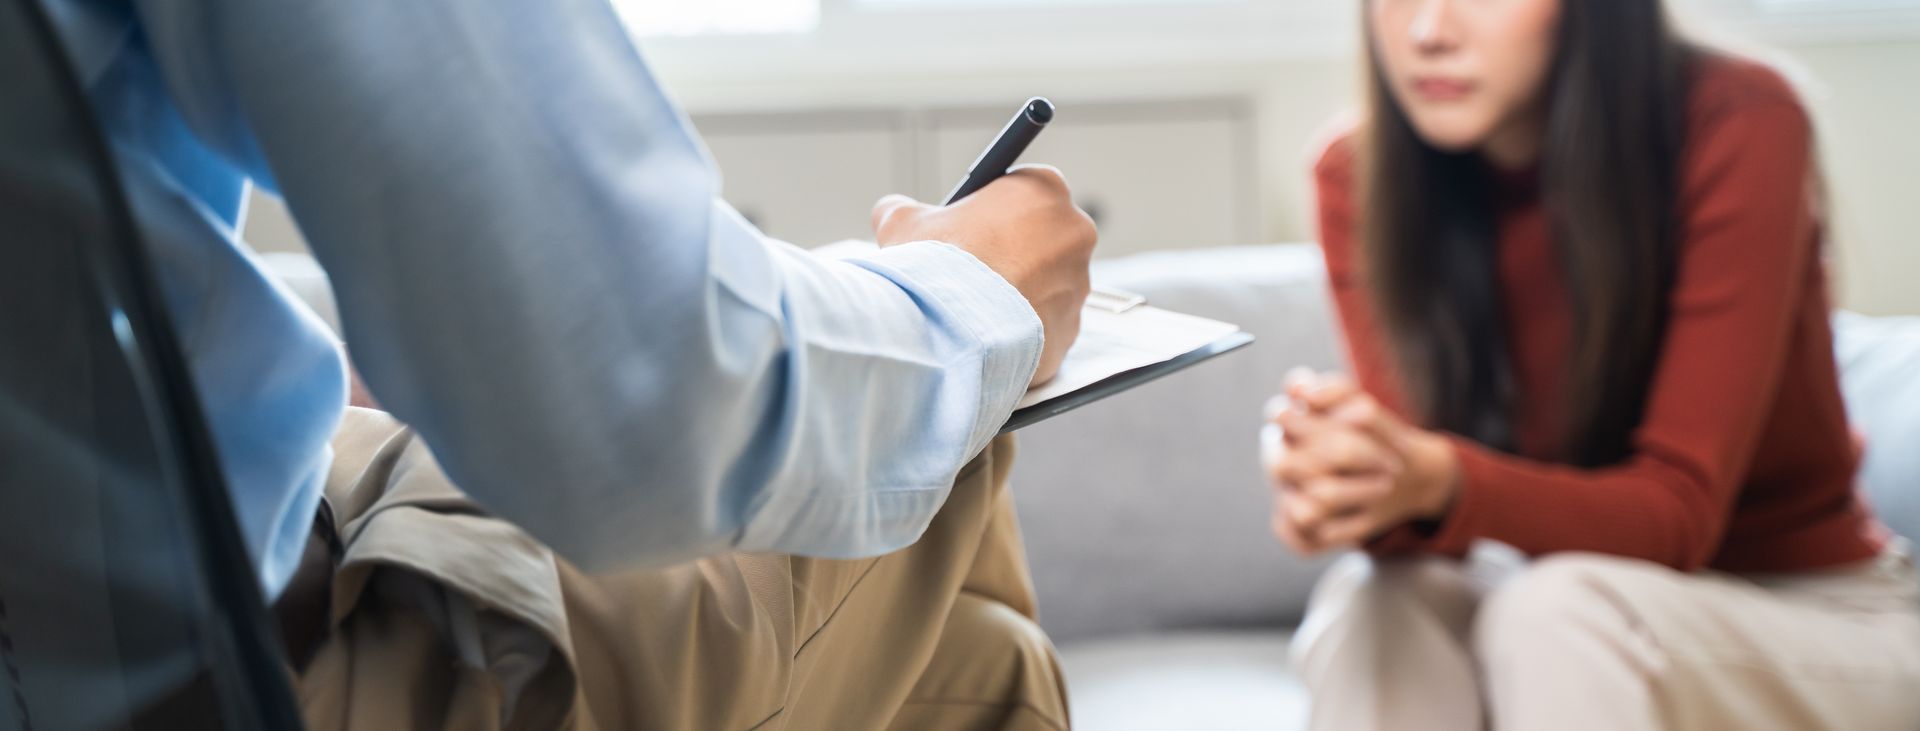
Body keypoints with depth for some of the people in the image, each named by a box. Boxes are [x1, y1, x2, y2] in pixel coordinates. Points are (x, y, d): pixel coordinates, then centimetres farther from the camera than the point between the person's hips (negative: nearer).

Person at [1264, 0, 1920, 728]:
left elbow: (1679, 511, -24)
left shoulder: (1738, 128, -21)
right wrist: (1339, 489, -41)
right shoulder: (1358, 179, -9)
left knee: (1554, 610, -33)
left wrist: (1439, 482, -43)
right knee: (1366, 605, -27)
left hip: (1822, 616, -3)